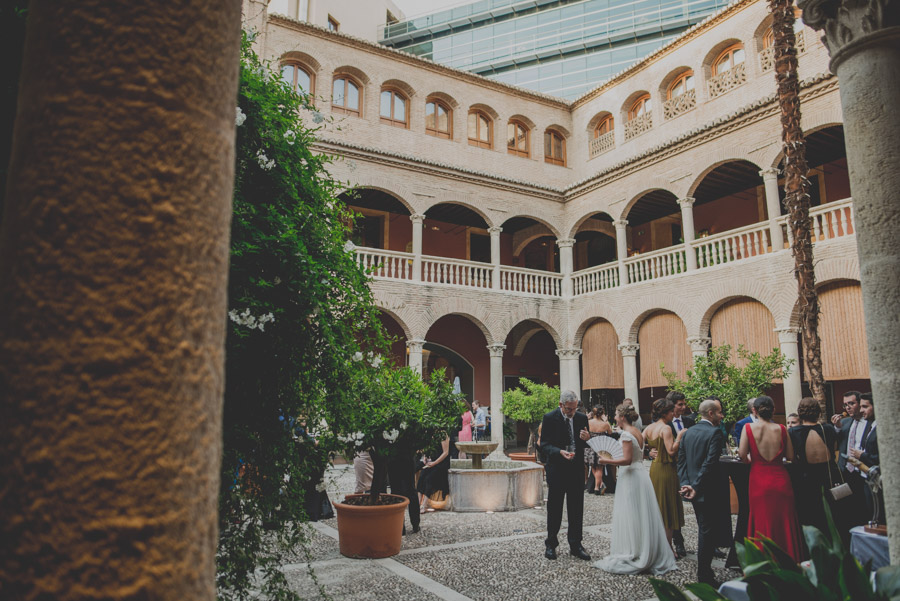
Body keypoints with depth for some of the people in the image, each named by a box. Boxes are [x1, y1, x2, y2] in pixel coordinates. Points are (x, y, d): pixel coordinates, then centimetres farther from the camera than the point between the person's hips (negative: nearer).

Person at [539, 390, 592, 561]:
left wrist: (588, 439, -15)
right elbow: (544, 445, -10)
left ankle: (575, 545, 21)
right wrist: (560, 452, -28)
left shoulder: (582, 418, 2)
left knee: (576, 510, 8)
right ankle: (551, 544, 22)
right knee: (554, 509, 8)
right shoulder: (549, 418, -9)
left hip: (577, 470, 3)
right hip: (557, 469, -3)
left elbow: (587, 445, 10)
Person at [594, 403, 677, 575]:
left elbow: (627, 460, -22)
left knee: (631, 518, -1)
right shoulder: (638, 432, 11)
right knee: (642, 516, 13)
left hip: (631, 477, -9)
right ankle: (650, 553, 20)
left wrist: (607, 461, -16)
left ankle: (633, 556, 5)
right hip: (641, 475, 9)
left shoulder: (626, 434, -16)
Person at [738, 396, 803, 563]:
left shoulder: (748, 428, -8)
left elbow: (742, 455, -11)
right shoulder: (780, 429, -3)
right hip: (780, 480, 2)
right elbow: (791, 456, 1)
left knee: (762, 523, 9)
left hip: (759, 482, -1)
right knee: (784, 521, 15)